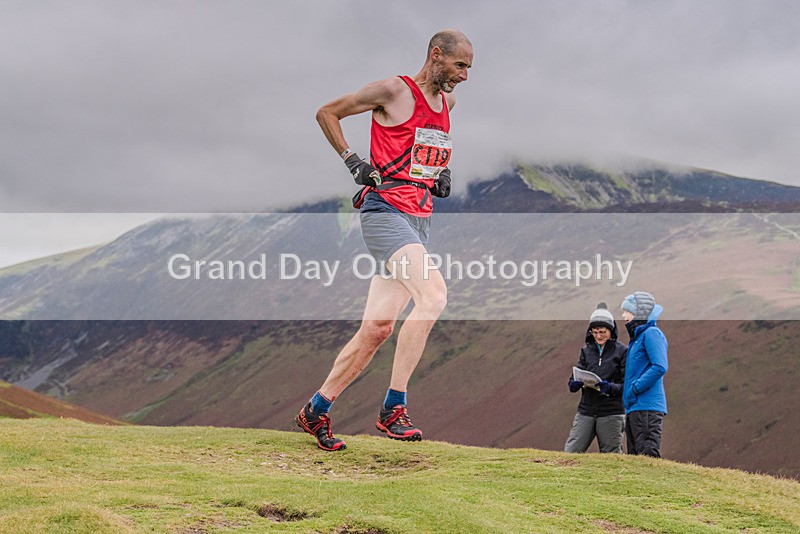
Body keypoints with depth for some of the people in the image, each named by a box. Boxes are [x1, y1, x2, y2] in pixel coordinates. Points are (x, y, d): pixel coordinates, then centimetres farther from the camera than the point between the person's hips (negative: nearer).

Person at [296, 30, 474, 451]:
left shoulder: (447, 101, 17)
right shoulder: (393, 91, -6)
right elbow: (326, 113, 2)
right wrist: (351, 160, -6)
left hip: (418, 222, 8)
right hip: (386, 213, -8)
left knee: (378, 326, 4)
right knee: (433, 295, -26)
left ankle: (316, 411, 16)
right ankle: (393, 408, -21)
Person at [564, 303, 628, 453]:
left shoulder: (622, 351, 1)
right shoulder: (586, 350, 13)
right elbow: (572, 384, 9)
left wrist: (610, 387, -21)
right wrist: (576, 382, -15)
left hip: (611, 414, -4)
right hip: (586, 411, 4)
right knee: (570, 452, -5)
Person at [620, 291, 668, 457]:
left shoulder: (651, 333, -9)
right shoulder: (637, 336, 20)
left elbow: (660, 367, -21)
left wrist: (635, 388, -19)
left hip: (647, 407, -10)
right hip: (634, 407, 10)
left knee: (648, 455, -13)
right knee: (634, 455, 11)